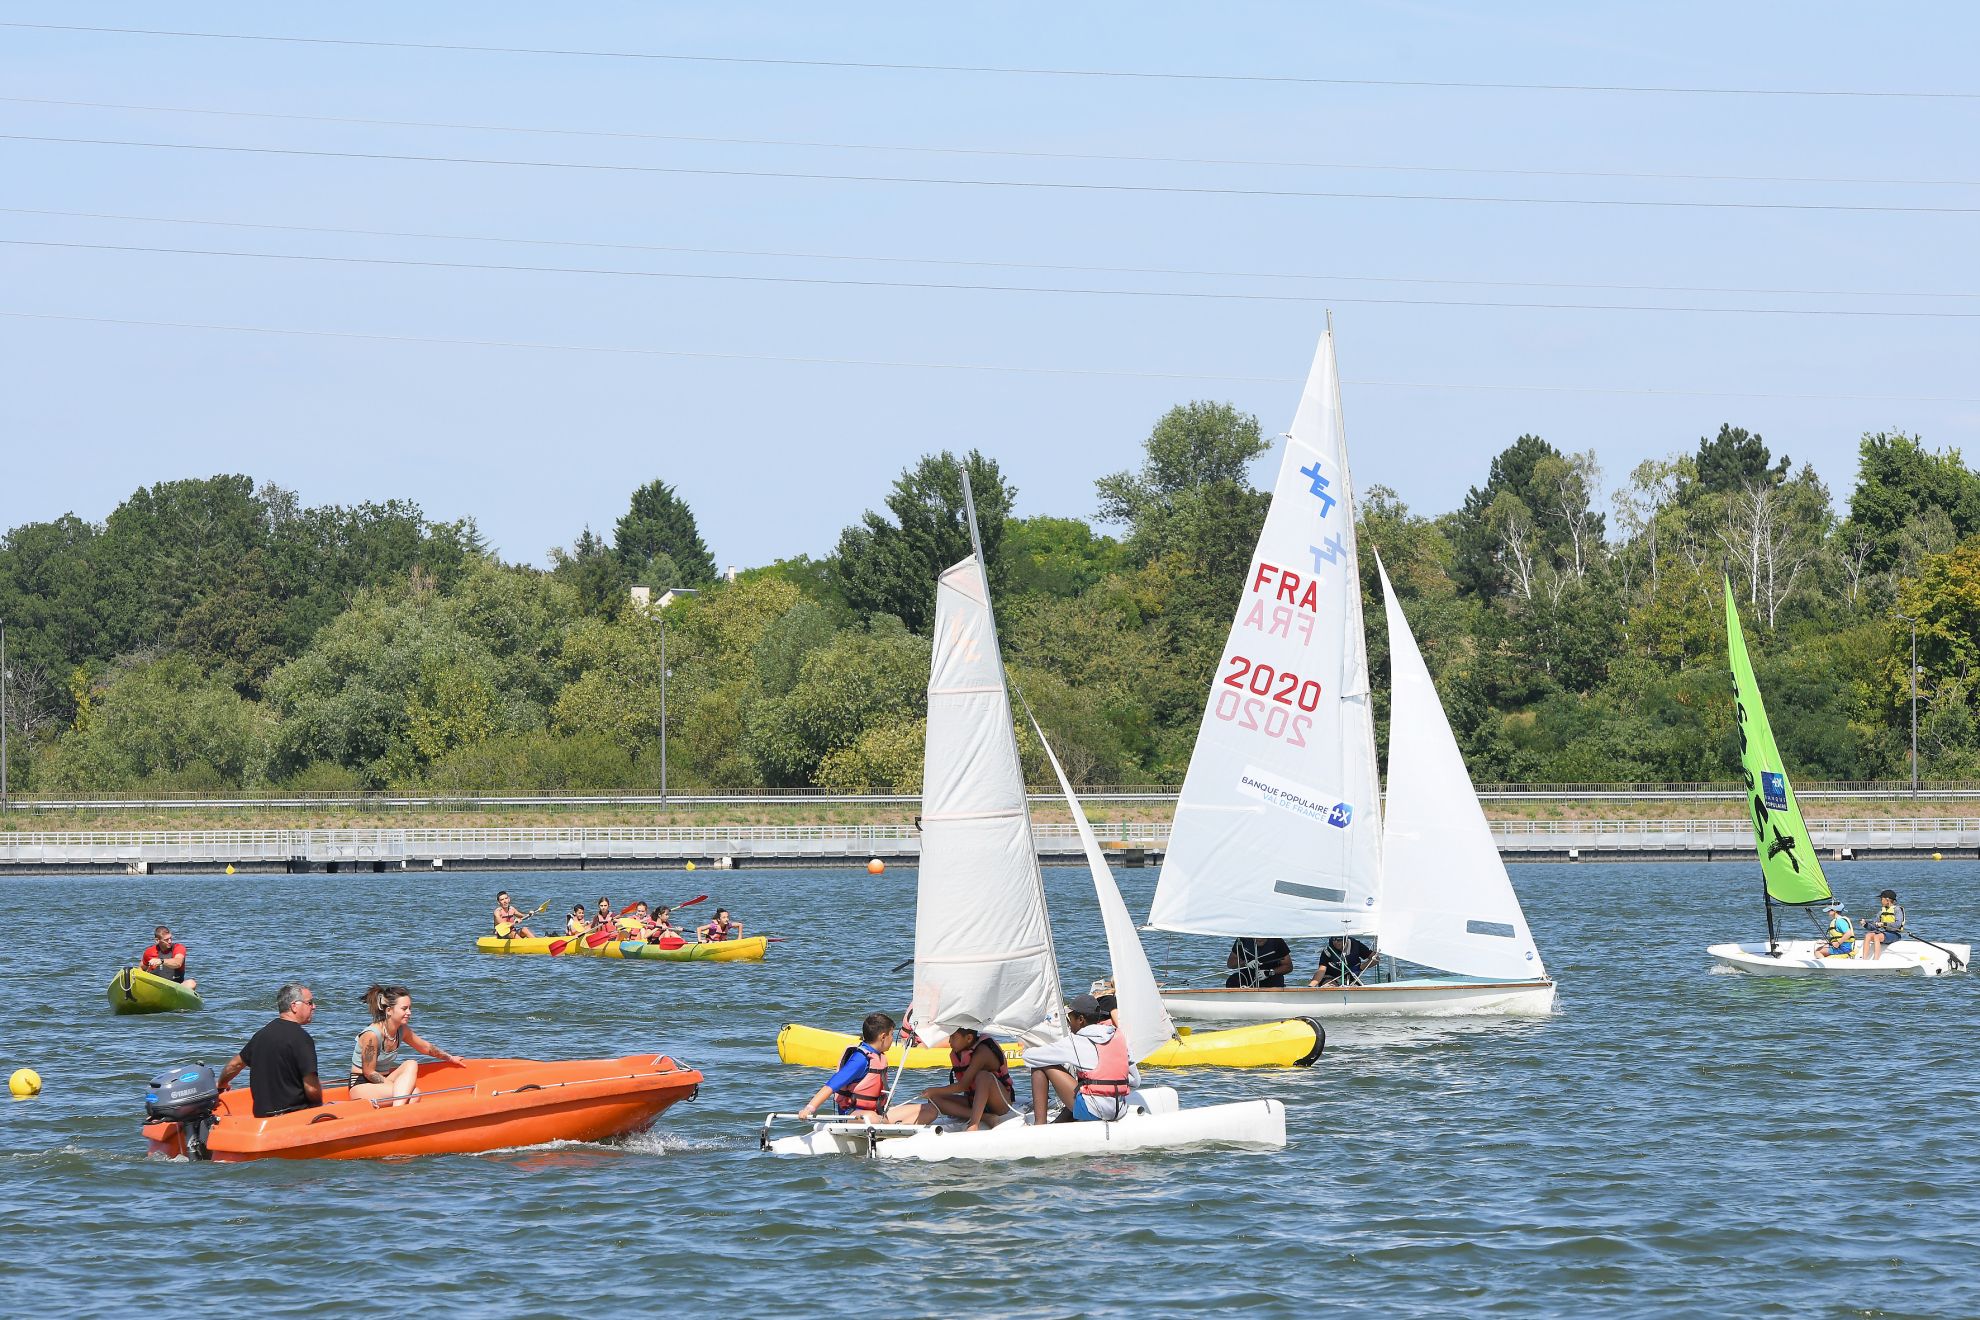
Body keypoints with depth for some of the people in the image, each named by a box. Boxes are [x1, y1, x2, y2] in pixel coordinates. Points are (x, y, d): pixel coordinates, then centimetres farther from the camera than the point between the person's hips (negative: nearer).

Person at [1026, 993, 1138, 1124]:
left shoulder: (1075, 1042, -5)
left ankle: (1039, 1124, 0)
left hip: (1092, 1112, -7)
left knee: (1040, 1066, 4)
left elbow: (1029, 1055, 2)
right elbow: (1135, 1081, 12)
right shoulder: (1119, 1036, 9)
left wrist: (1028, 1048, 25)